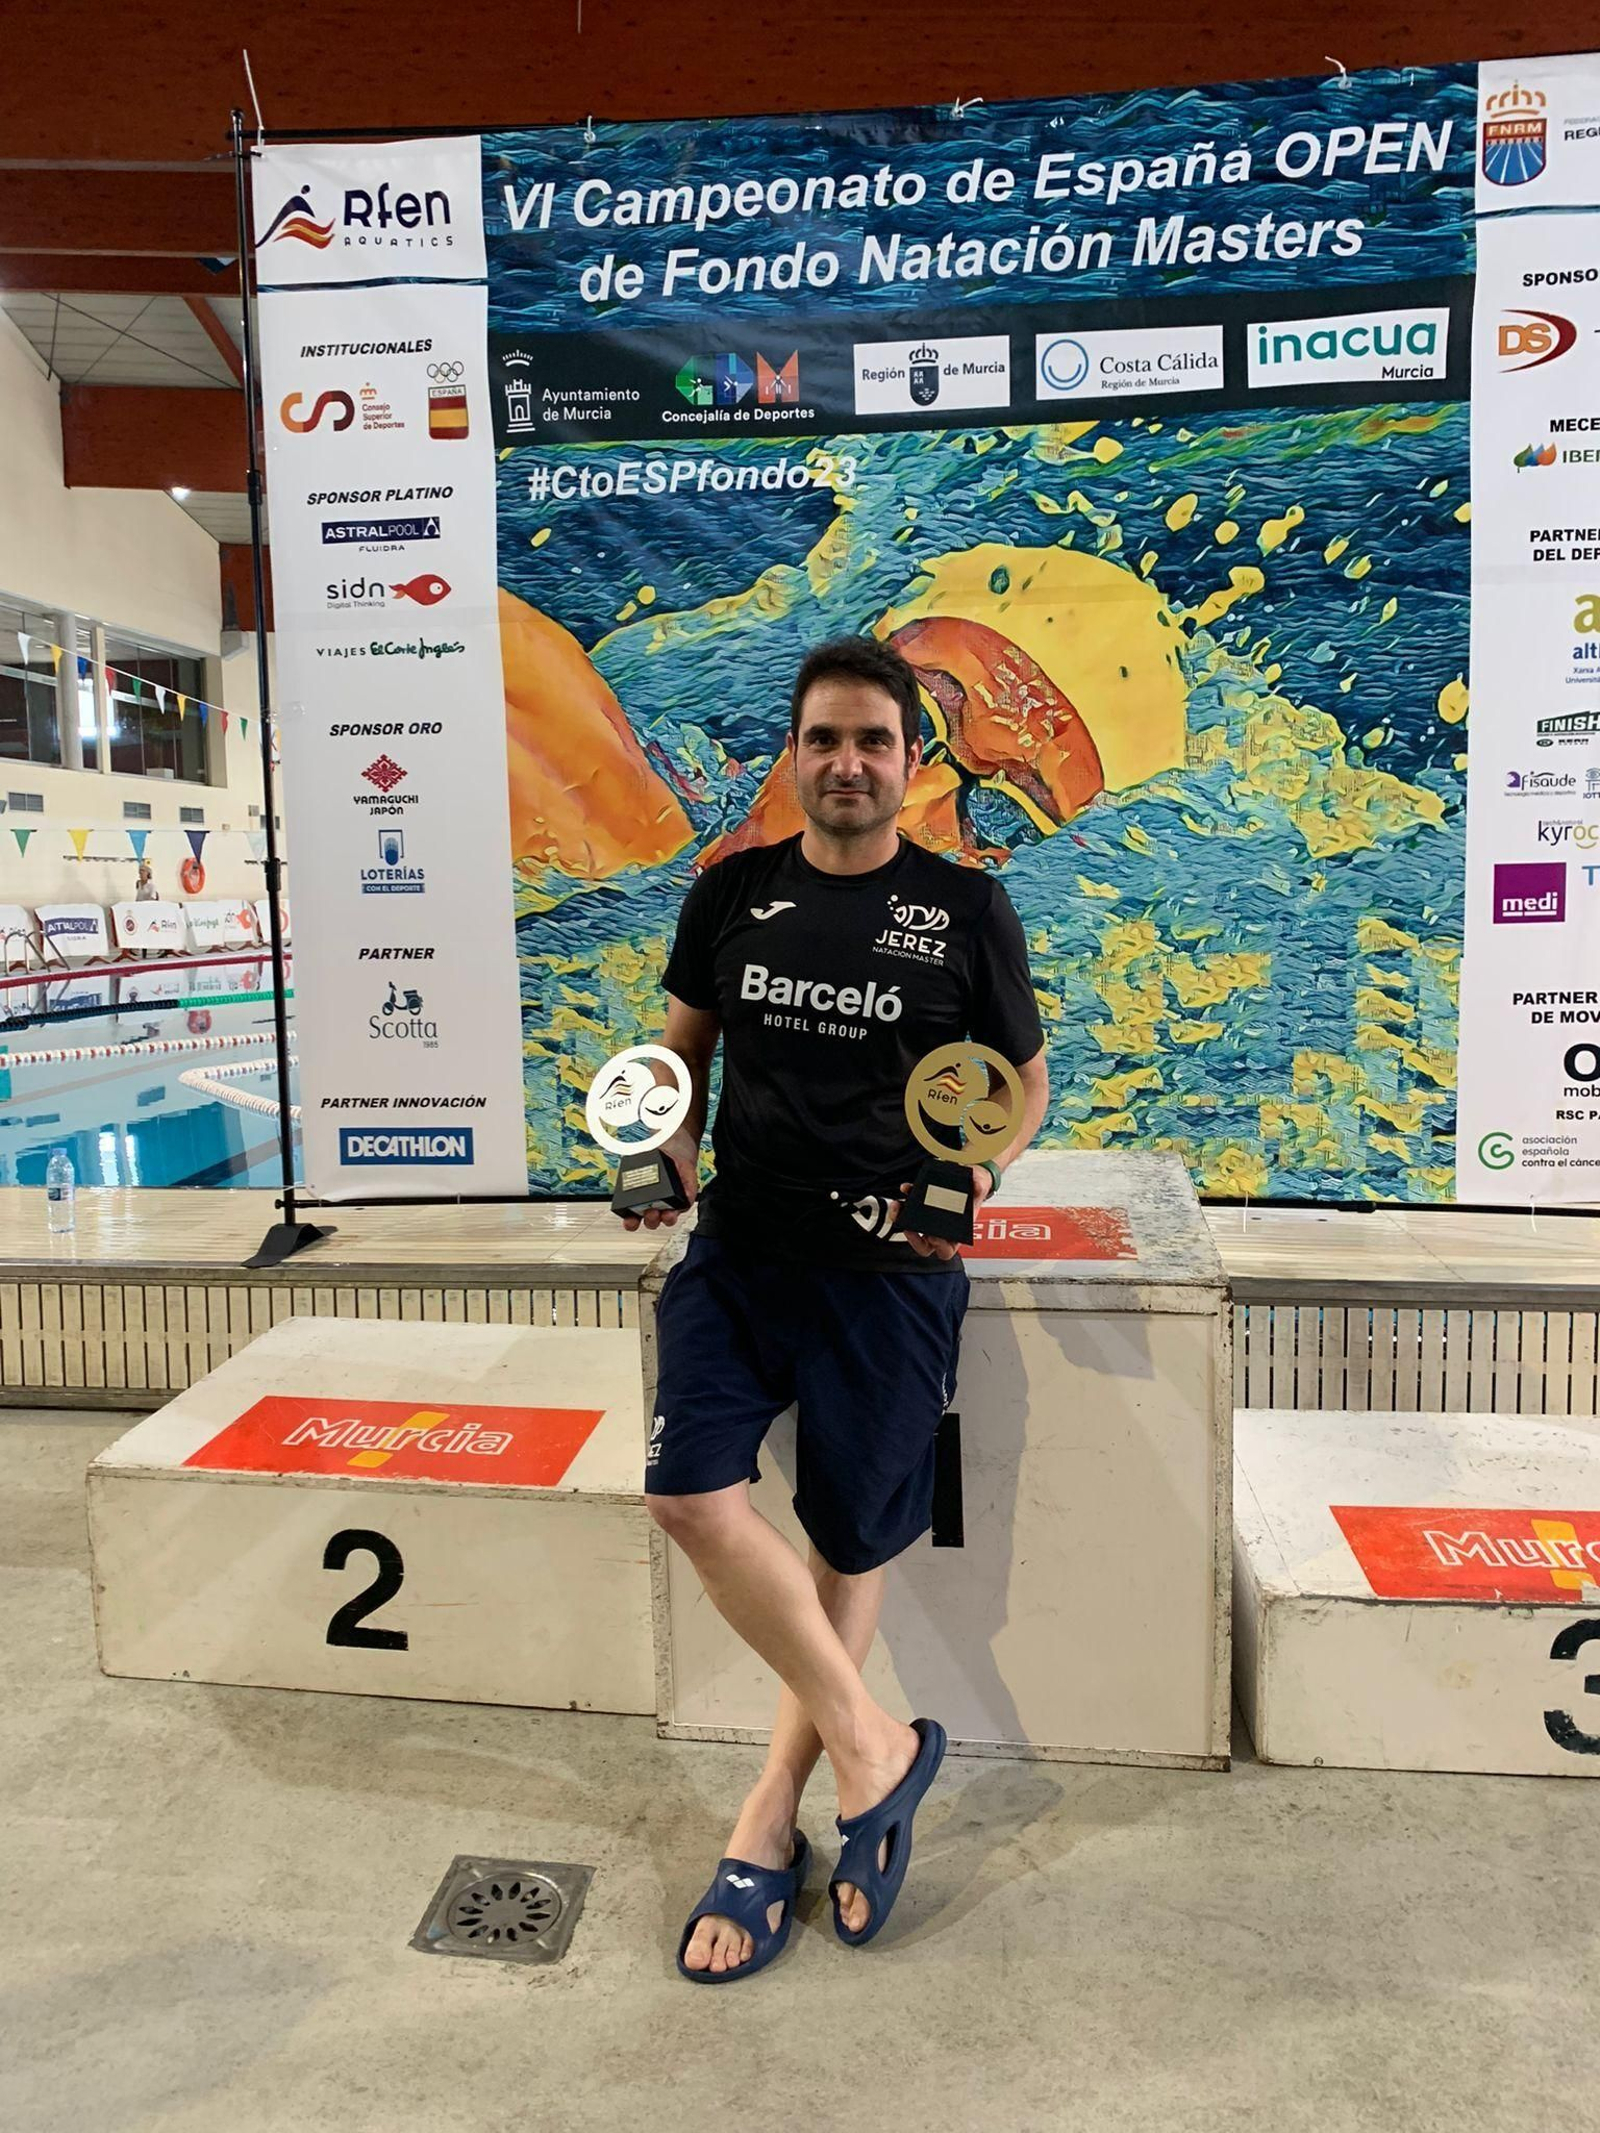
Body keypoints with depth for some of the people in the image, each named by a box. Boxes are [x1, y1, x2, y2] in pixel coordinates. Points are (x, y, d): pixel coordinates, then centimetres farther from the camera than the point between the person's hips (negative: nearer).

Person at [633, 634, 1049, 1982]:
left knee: (852, 1539, 7)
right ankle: (872, 1746, 8)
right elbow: (685, 1047, 16)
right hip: (738, 1250, 3)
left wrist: (979, 1179, -13)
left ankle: (772, 1819, 28)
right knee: (689, 1492, -14)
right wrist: (673, 1155, -2)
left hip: (890, 1272, -2)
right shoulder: (732, 894, 5)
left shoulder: (966, 909, -2)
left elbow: (1026, 1077, 6)